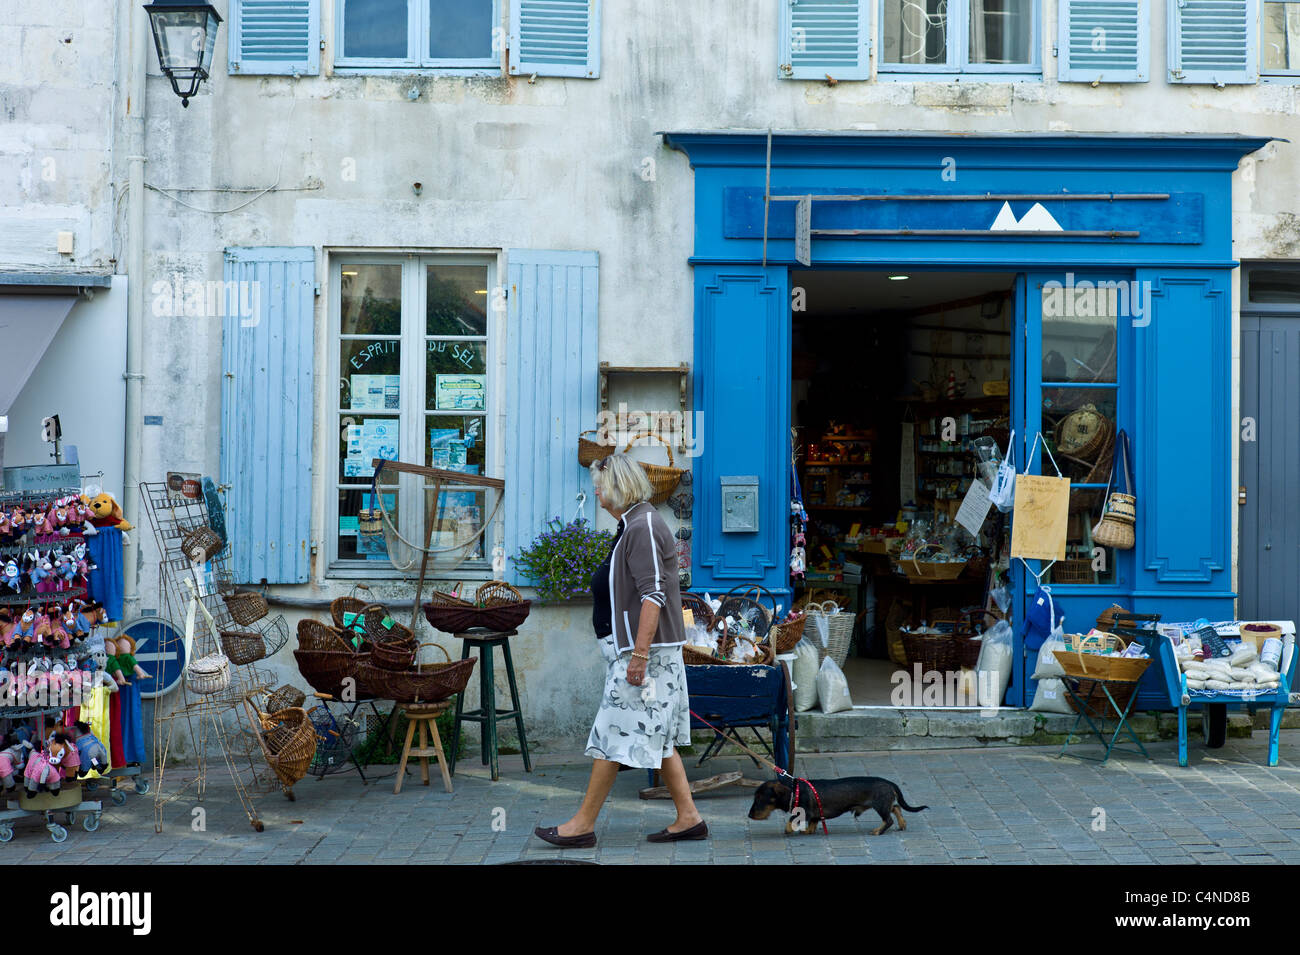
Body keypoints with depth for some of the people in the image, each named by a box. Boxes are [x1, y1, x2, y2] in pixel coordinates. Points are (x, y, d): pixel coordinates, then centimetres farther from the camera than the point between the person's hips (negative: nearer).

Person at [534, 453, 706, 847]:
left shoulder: (643, 527, -15)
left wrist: (639, 655, -25)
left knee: (612, 735, -5)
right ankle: (688, 817, 15)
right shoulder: (634, 526, 17)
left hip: (643, 649, -10)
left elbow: (653, 595, -23)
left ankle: (583, 824, 0)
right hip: (637, 648, 10)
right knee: (659, 739, 12)